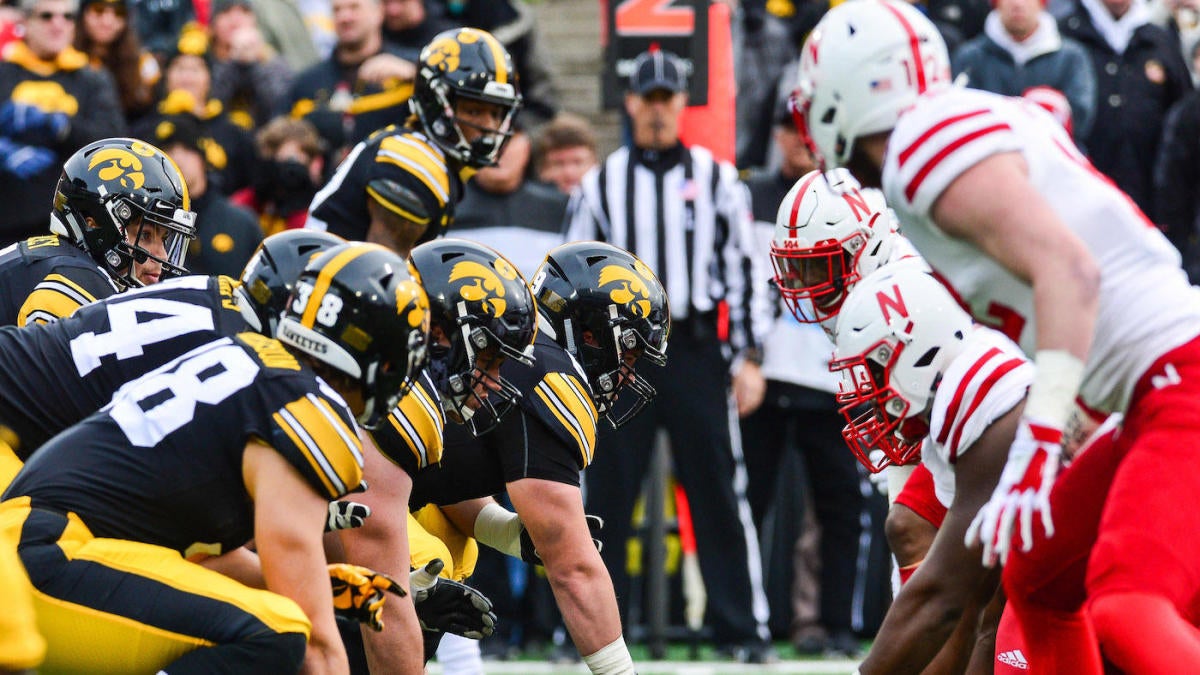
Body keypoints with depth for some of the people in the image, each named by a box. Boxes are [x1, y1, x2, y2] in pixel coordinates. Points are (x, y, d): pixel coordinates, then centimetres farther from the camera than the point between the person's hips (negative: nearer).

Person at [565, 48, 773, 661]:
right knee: (605, 493, 1)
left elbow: (744, 271, 6)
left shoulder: (717, 180, 7)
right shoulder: (602, 184, 10)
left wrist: (749, 358, -1)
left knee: (718, 490, -3)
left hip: (696, 351, -1)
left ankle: (742, 626, 2)